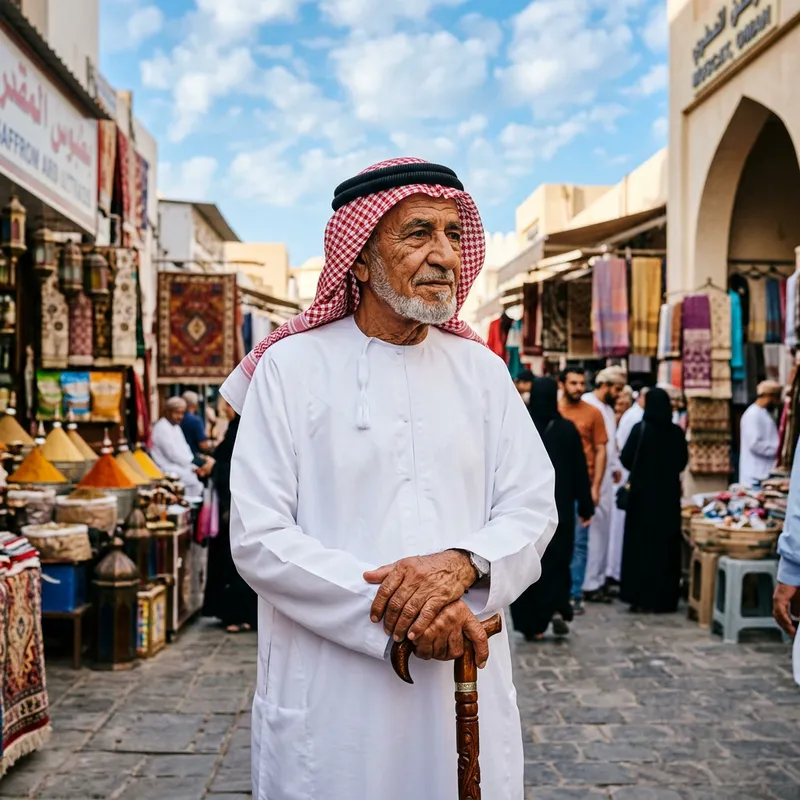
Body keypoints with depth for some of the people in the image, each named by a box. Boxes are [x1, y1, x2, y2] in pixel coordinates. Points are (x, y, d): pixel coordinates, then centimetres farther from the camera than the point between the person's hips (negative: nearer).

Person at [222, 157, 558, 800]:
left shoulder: (481, 368, 7)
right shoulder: (292, 366, -4)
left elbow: (533, 508, 3)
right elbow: (259, 539, -11)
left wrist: (462, 563, -18)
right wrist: (392, 612, -20)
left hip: (466, 687, 3)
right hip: (331, 699, -3)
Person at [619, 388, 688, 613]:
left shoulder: (640, 429, -11)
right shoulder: (676, 432, -3)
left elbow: (626, 459, -8)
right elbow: (683, 463, 6)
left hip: (643, 492, -2)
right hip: (669, 494, 2)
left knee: (640, 543, 6)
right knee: (666, 545, 9)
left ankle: (640, 597, 6)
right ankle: (664, 599, 11)